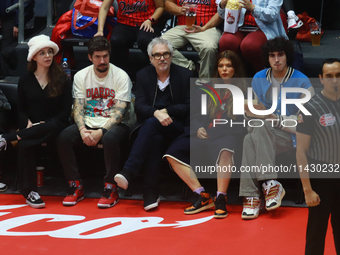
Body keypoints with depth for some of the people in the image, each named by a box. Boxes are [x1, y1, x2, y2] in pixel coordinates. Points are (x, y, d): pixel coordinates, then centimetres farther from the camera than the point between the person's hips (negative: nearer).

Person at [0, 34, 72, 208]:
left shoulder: (62, 79, 6)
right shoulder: (25, 80, 11)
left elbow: (66, 110, 0)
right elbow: (21, 110, 11)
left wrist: (46, 124, -13)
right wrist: (28, 124, -11)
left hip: (53, 127, -1)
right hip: (31, 128, 1)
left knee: (54, 127, -40)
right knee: (25, 145, -35)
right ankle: (29, 191, -30)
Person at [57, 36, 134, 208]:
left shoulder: (121, 76, -6)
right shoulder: (81, 76, 5)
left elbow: (119, 112, -12)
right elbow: (78, 109, 1)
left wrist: (101, 131, -26)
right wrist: (83, 130, -19)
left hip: (114, 125, -4)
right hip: (89, 123, 4)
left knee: (110, 139, -38)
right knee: (63, 138, -24)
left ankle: (111, 189, -23)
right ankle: (76, 186, -11)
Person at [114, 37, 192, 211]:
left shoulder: (185, 75, 7)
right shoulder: (143, 76, 11)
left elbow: (188, 108, 1)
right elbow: (139, 107, -2)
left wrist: (166, 111, -14)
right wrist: (156, 112, -23)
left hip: (175, 128, -2)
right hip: (151, 128, 2)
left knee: (151, 124, -35)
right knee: (155, 138, -36)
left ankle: (128, 172, -47)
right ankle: (150, 193, -40)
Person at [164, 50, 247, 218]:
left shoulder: (243, 90, 8)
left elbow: (242, 121, -2)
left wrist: (213, 131, -11)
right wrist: (198, 128, -1)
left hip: (230, 135, -5)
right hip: (205, 135, 5)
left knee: (225, 149, -42)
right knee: (172, 153, -18)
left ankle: (220, 199, -35)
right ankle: (202, 197, -18)